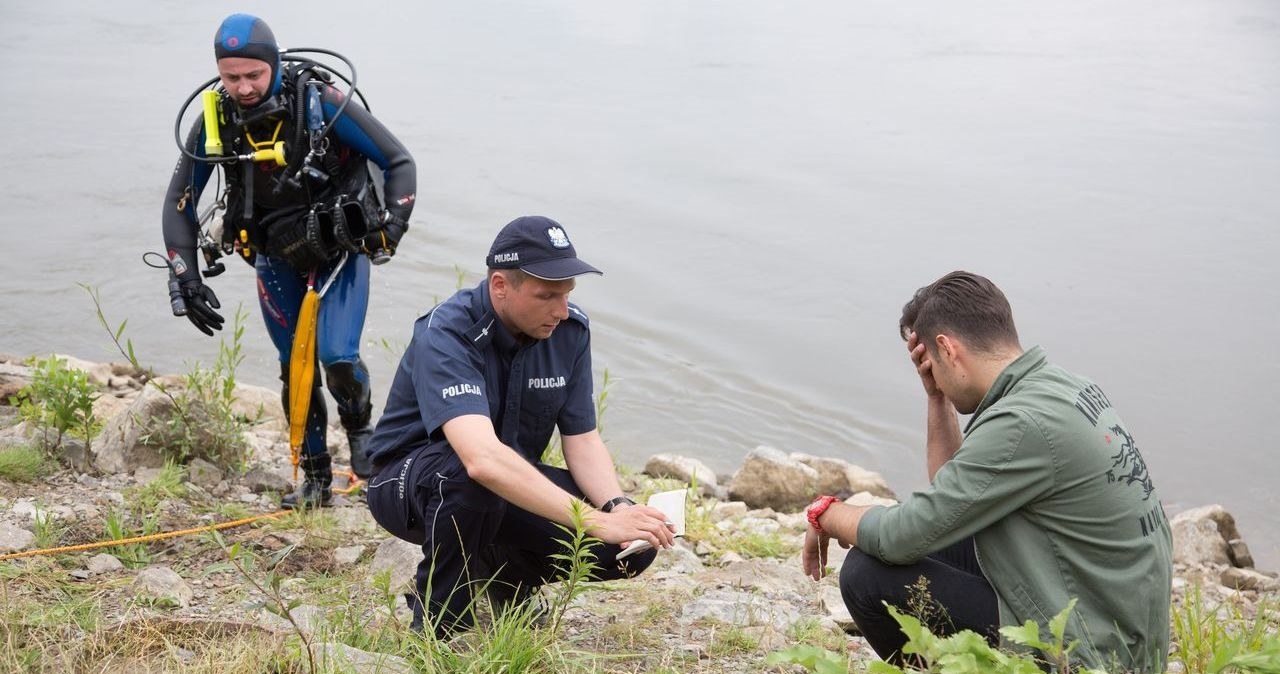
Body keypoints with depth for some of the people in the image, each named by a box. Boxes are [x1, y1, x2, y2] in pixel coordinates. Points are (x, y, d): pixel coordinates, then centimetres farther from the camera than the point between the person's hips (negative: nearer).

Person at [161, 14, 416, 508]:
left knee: (337, 357, -17)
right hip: (277, 260, 4)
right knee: (294, 369, 5)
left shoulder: (321, 104, -23)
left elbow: (398, 162, -13)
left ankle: (360, 428, 16)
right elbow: (179, 202, -3)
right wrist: (186, 281, -10)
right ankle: (316, 479, 19)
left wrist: (392, 224, -26)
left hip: (342, 250, -3)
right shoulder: (215, 120, -13)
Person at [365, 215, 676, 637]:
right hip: (411, 481, -5)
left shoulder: (570, 330, -10)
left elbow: (582, 440, -5)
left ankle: (505, 571, 13)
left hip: (513, 484, 6)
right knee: (473, 481, -41)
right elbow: (484, 460, -45)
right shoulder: (446, 335, -30)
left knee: (634, 545, -15)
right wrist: (598, 522, -48)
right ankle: (438, 619, -14)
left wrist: (617, 506, -26)